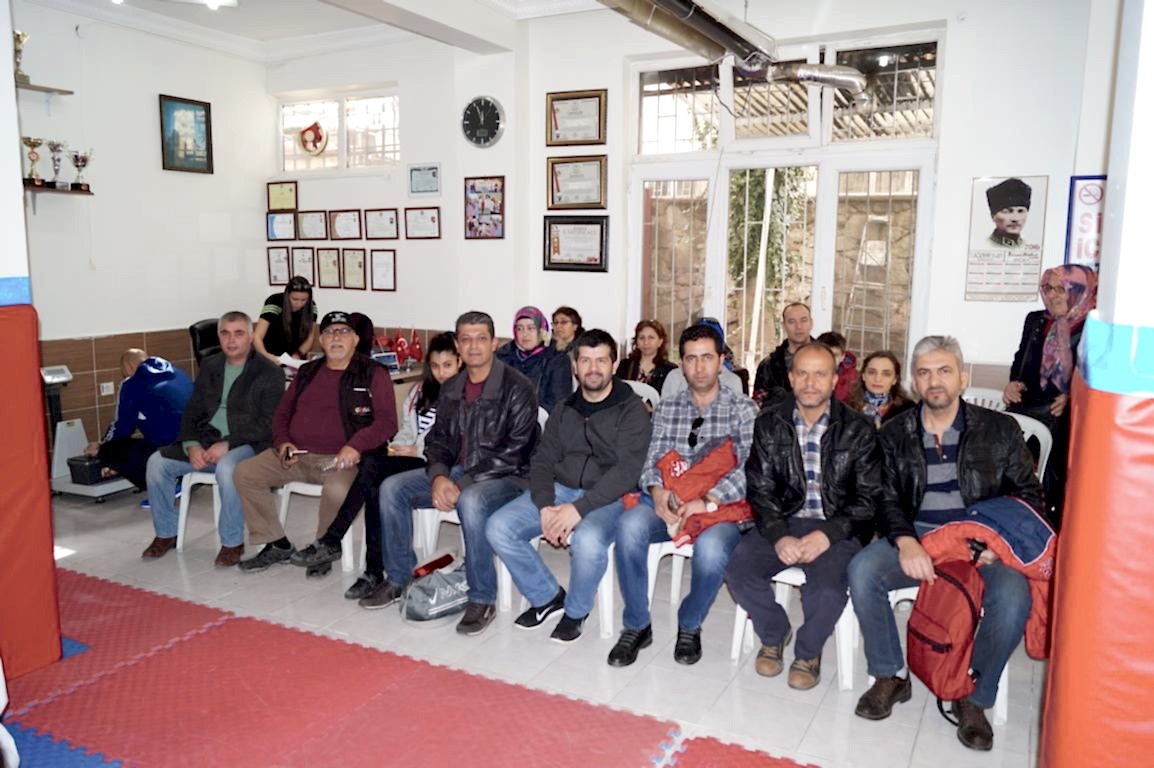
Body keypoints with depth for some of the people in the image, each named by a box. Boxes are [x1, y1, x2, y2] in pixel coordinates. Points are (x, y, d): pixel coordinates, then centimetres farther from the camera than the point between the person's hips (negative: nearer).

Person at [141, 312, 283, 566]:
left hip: (246, 444, -6)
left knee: (226, 468, -36)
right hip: (206, 440, 6)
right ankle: (166, 533, 8)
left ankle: (233, 542, -17)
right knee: (157, 462, -11)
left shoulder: (269, 373, -4)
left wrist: (227, 444, -21)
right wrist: (192, 445, -6)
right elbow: (192, 411, 14)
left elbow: (268, 424, -12)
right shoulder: (209, 366, 14)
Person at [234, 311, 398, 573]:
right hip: (296, 455, 6)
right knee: (245, 473, -10)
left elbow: (386, 422, -7)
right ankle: (277, 545, 1)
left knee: (337, 489, -36)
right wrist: (283, 441, 3)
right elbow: (282, 413, 24)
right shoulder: (307, 372, 19)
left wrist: (355, 446, -23)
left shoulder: (373, 374, 2)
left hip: (340, 460, -6)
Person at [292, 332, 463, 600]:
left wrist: (417, 451, -11)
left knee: (371, 464, -27)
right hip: (410, 458, 7)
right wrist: (398, 447, 3)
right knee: (376, 488, -26)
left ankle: (331, 543, -17)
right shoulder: (420, 391, 21)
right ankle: (375, 572, -20)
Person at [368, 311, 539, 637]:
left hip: (506, 477, -7)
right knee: (392, 488, -7)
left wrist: (463, 485, -23)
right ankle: (397, 579, 7)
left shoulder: (517, 388, -13)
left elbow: (515, 451, -19)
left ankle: (482, 599, -22)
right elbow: (438, 440, 10)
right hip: (456, 472, 7)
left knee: (470, 501, -38)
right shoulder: (451, 389, 9)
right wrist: (439, 477, -13)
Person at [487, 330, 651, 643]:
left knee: (588, 541, -36)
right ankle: (547, 596, 7)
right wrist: (546, 506, -13)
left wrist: (579, 508, -25)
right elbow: (542, 460, 8)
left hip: (608, 497, -5)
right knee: (498, 527, -15)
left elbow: (627, 469, -15)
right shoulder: (564, 409, 14)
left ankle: (576, 611, -4)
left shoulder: (631, 409, -3)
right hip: (559, 490, 5)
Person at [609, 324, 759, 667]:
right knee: (630, 525, -30)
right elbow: (653, 460, 7)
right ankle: (636, 626, -11)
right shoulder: (666, 408, 14)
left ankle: (689, 627, -4)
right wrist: (657, 492, -16)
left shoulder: (743, 409, 4)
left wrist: (708, 502, -21)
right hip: (668, 502, 3)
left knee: (711, 548, -35)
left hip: (722, 506, -2)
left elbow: (748, 468, -7)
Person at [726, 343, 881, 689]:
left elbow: (868, 498, -4)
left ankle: (808, 653, 7)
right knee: (737, 570, -22)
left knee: (827, 590, -29)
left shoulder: (858, 430, -2)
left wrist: (827, 534, -18)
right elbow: (759, 489, 1)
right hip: (781, 523, 2)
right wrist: (778, 536, -16)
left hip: (836, 530, -2)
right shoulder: (768, 424, 3)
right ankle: (774, 634, 10)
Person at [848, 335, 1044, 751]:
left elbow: (1028, 495, 6)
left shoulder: (1000, 429, 5)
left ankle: (974, 697, -6)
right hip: (915, 541, 1)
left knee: (1013, 596, -31)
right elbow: (887, 499, 4)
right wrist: (905, 542, -17)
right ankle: (889, 677, -6)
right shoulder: (895, 434, 8)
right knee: (862, 570, -27)